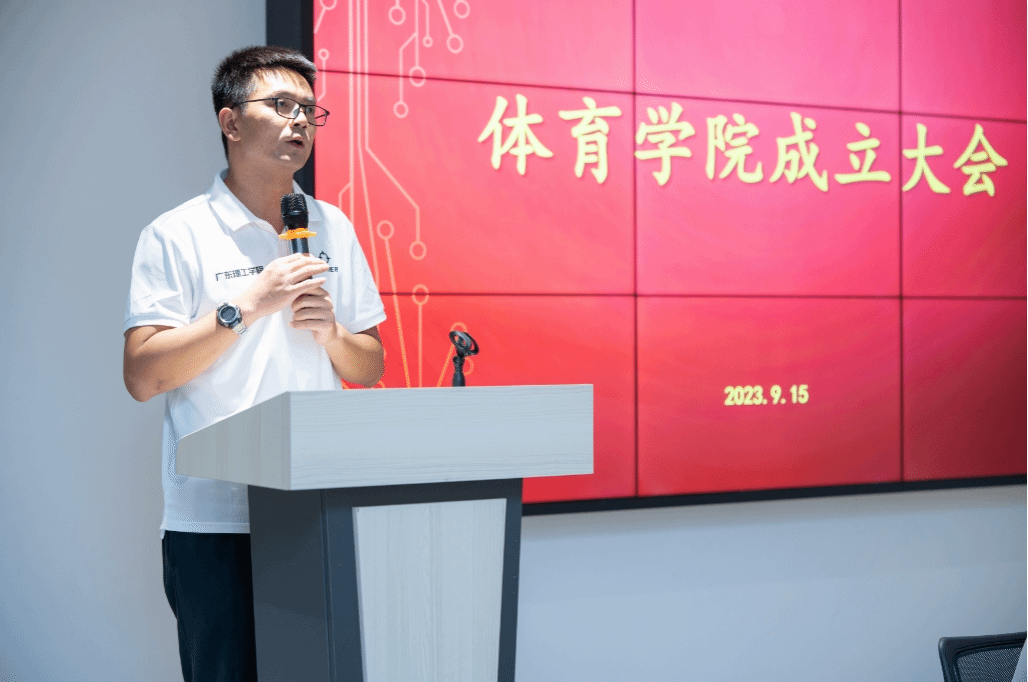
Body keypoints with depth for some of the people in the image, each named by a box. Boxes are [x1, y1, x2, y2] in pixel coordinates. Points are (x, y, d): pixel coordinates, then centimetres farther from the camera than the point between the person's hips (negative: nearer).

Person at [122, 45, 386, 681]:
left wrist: (329, 330, -5)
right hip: (214, 518, -4)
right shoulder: (177, 235, -2)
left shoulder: (333, 228, 13)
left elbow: (370, 368, 16)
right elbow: (143, 377, -11)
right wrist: (248, 305, -15)